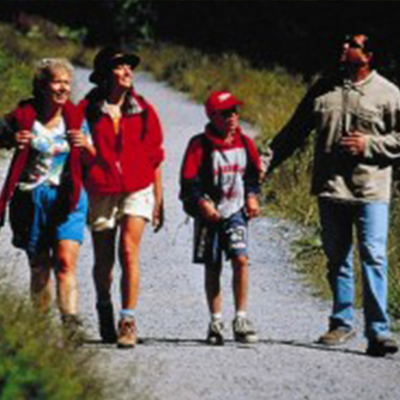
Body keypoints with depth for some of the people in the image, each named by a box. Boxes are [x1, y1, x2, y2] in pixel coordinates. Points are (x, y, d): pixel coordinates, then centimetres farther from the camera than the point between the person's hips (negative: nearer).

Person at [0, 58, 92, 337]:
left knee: (66, 260, -16)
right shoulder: (23, 117, -3)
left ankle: (71, 321, -25)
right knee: (39, 267, 5)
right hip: (31, 198, 0)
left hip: (67, 198, 0)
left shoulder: (75, 118, 3)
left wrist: (85, 145, -14)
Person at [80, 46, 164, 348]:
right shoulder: (88, 110, -1)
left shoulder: (143, 110, 4)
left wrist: (158, 200, 9)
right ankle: (104, 309, 35)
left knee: (129, 250, -16)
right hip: (100, 192, 0)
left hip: (137, 190, 0)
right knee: (104, 259, 8)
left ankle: (128, 321, -15)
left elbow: (154, 157, 9)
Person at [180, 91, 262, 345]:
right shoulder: (201, 145, -7)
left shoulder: (245, 143, 4)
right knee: (212, 269, 5)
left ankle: (241, 320, -10)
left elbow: (253, 174, 18)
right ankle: (216, 322, 15)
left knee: (241, 259, -16)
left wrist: (252, 197, 3)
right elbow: (189, 180, -6)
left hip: (236, 212, 2)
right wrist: (202, 203, -17)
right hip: (209, 214, -2)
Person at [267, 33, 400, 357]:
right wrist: (267, 160, 7)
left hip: (370, 190, -4)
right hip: (331, 188, 4)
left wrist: (369, 144, -11)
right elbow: (295, 131, 15)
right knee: (337, 257, 10)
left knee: (373, 257, -10)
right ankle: (342, 323, 21)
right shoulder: (324, 89, 10)